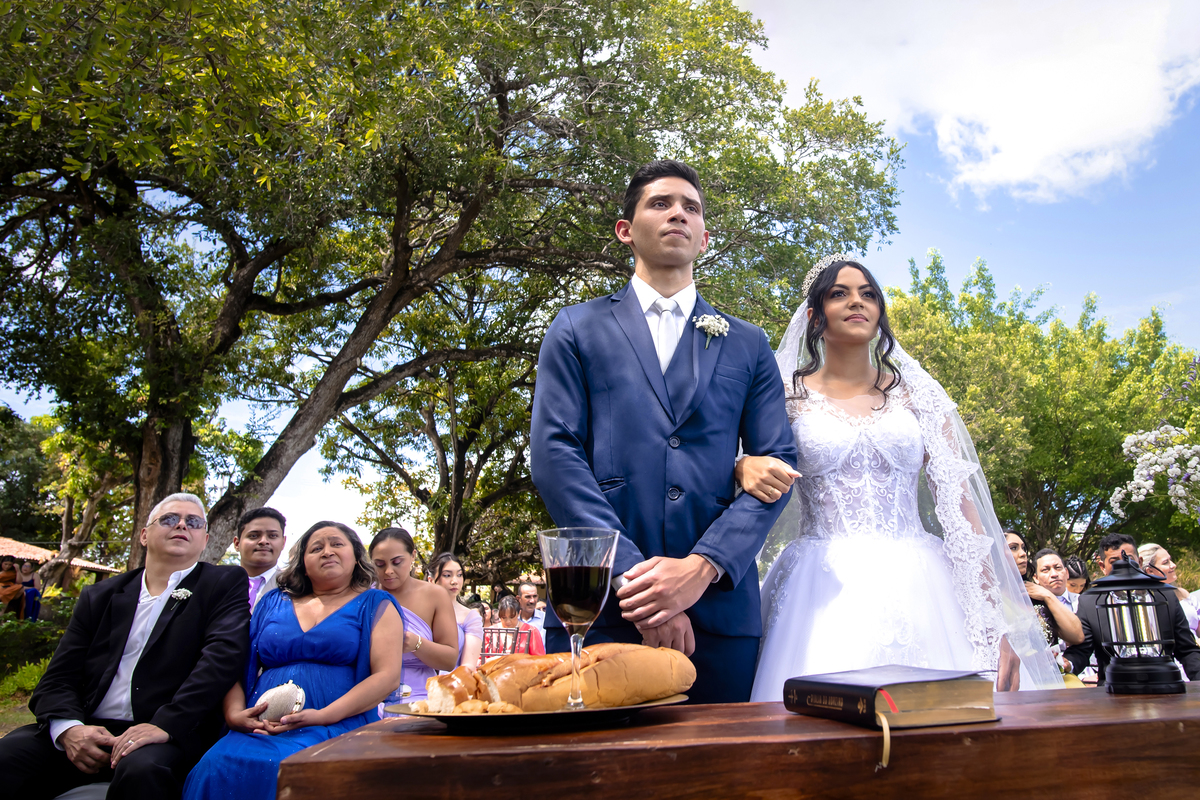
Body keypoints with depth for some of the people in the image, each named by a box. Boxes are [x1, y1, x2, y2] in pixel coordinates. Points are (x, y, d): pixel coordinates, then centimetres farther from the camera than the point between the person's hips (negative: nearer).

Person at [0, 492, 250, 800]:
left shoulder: (225, 585, 6)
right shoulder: (100, 596, 18)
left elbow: (223, 656, -9)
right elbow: (59, 677, 11)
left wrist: (164, 725, -22)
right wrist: (68, 728, -11)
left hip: (171, 734, -3)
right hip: (87, 732, 4)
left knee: (141, 769, -35)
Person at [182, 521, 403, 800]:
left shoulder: (375, 604, 10)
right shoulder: (274, 603, 22)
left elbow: (388, 676, -2)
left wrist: (324, 716, -15)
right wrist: (234, 713, -6)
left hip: (336, 726, -3)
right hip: (260, 728, 4)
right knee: (217, 768, -29)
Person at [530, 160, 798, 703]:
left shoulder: (748, 345, 15)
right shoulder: (577, 329, 10)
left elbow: (777, 463, 5)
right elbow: (554, 454, -1)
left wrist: (703, 566, -11)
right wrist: (627, 572, -13)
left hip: (719, 604, 2)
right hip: (597, 602, -1)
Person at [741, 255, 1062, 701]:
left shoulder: (917, 394, 10)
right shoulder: (788, 396, 8)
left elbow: (961, 504, 5)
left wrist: (995, 623, -2)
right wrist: (746, 468, -22)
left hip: (917, 591, 2)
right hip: (821, 594, -1)